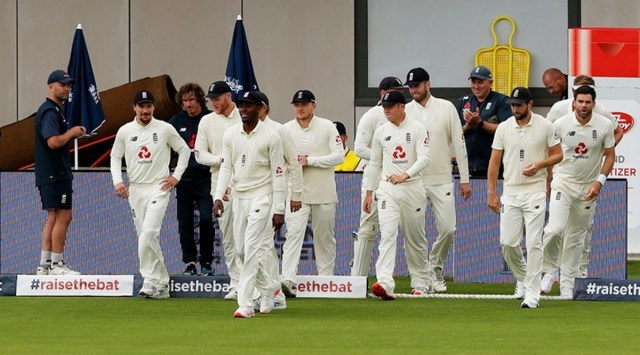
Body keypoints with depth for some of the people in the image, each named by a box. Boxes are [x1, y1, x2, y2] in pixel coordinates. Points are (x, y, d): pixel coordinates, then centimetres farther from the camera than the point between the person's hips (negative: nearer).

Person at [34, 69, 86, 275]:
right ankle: (56, 265, -8)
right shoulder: (50, 111, -14)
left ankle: (44, 266, 13)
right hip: (55, 174, -11)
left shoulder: (55, 110, 19)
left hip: (50, 174, 11)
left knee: (53, 218, 12)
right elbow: (53, 141, -25)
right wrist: (71, 133, -11)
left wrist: (72, 135, 10)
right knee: (63, 217, -9)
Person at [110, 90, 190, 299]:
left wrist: (176, 176, 0)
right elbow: (115, 157, 12)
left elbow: (184, 150, 8)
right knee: (144, 237, 5)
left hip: (158, 188, -4)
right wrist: (118, 181, -2)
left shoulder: (165, 129, -2)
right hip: (135, 189, 4)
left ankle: (151, 280, -15)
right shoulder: (125, 131, 5)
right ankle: (161, 284, 12)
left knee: (148, 233, -19)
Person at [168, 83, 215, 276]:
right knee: (185, 222, 4)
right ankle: (189, 262, 13)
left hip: (205, 178, -3)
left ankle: (206, 262, 3)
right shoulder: (176, 121, 6)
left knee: (206, 219, -10)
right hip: (183, 179, 3)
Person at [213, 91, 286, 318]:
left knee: (252, 249, -13)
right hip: (239, 197, 6)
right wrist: (218, 196, -7)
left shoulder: (270, 136, -7)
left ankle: (245, 304, -14)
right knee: (241, 251, 9)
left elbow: (278, 174, -7)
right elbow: (226, 168, 7)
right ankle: (269, 289, 30)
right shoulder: (230, 135, 7)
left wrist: (279, 210, -10)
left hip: (261, 198, -6)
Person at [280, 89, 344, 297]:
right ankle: (288, 280, -24)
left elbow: (339, 156, -7)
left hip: (323, 193, 0)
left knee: (325, 237, 8)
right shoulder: (286, 130, 6)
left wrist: (310, 160, -14)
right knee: (293, 233, -14)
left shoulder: (327, 127, 0)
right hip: (296, 192, 0)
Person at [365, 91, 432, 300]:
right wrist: (369, 192, 13)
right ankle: (384, 283, -26)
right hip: (387, 190, 2)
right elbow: (374, 163, 15)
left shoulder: (417, 129, -3)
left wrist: (405, 175, -26)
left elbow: (424, 158, -13)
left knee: (415, 239, 8)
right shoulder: (380, 132, 8)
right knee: (387, 235, -13)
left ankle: (421, 283, 23)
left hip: (412, 187, -2)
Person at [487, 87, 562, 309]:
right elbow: (495, 161, 8)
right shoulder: (504, 128, 4)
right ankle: (522, 278, 27)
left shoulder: (545, 126, -2)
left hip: (535, 191, -3)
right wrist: (491, 193, 3)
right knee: (508, 243, 1)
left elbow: (557, 155, 4)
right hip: (510, 192, 3)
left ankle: (532, 293, -5)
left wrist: (539, 164, -16)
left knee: (534, 244, -7)